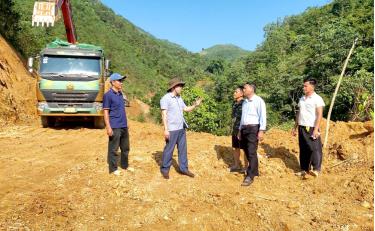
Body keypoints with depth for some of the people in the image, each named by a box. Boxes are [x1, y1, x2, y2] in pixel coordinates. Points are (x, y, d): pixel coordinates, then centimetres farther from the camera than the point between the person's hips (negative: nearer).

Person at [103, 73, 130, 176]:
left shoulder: (120, 94, 12)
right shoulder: (108, 95, -11)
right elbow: (106, 112, -13)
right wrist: (108, 127, -18)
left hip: (124, 126, 8)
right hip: (115, 127, -8)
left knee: (125, 147, 17)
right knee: (113, 149, 4)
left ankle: (125, 165, 31)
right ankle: (113, 168, 16)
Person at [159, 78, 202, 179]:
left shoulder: (179, 98, 13)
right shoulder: (166, 98, -10)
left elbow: (186, 109, 20)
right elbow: (164, 114, -14)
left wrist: (195, 105, 3)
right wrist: (166, 129, -20)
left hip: (181, 128, 8)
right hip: (172, 129, -7)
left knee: (183, 149, 11)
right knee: (169, 150, 1)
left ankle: (183, 168, 21)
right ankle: (165, 169, 16)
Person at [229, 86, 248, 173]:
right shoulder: (235, 104, 10)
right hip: (235, 130, 8)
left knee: (245, 149, 4)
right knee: (236, 148, 14)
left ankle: (246, 167, 14)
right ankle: (237, 165, 26)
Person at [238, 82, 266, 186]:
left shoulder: (258, 100, -7)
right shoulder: (244, 102, 17)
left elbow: (262, 116, -12)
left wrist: (261, 130, -19)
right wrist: (240, 130, 19)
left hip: (253, 128, -8)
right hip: (244, 128, 8)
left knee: (251, 153, -9)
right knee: (247, 152, 11)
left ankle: (250, 176, -6)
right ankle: (255, 171, 26)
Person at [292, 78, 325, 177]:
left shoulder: (317, 99, -5)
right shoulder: (302, 99, 15)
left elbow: (319, 115, -12)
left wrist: (316, 129, -20)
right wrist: (295, 127, 17)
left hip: (312, 128, -7)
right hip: (302, 128, 7)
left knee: (314, 148, -10)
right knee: (303, 149, 10)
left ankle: (316, 170, -9)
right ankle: (304, 169, 17)